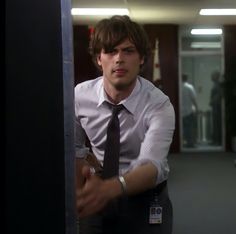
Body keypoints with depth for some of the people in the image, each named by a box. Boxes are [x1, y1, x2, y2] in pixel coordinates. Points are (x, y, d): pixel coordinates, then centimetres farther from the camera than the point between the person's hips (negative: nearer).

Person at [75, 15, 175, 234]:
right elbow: (76, 150, 2)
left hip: (146, 200, -2)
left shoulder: (159, 105, -22)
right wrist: (81, 195, -8)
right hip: (98, 197, 2)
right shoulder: (79, 95, -12)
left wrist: (109, 188, -53)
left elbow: (153, 165, -36)